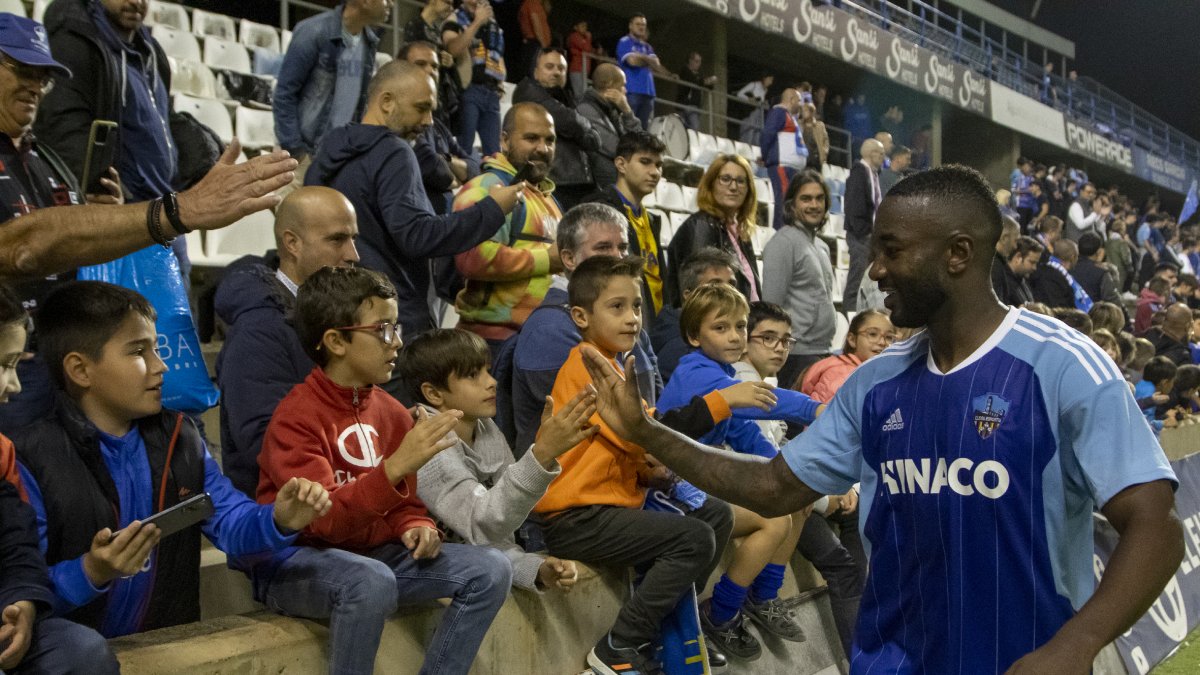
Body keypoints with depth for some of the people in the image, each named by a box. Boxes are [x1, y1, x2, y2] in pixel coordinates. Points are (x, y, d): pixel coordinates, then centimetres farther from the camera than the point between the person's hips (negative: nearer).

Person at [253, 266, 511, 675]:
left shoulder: (392, 413, 4)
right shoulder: (296, 416, -17)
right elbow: (326, 519, -27)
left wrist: (416, 527, -7)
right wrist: (396, 465, -37)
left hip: (374, 553, 7)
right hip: (295, 563, -7)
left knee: (489, 569, -8)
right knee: (372, 580, -39)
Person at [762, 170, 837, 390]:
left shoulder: (821, 246, 17)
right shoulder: (783, 242, -8)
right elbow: (772, 304, -12)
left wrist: (827, 349, 18)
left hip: (822, 352, 8)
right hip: (798, 355, -8)